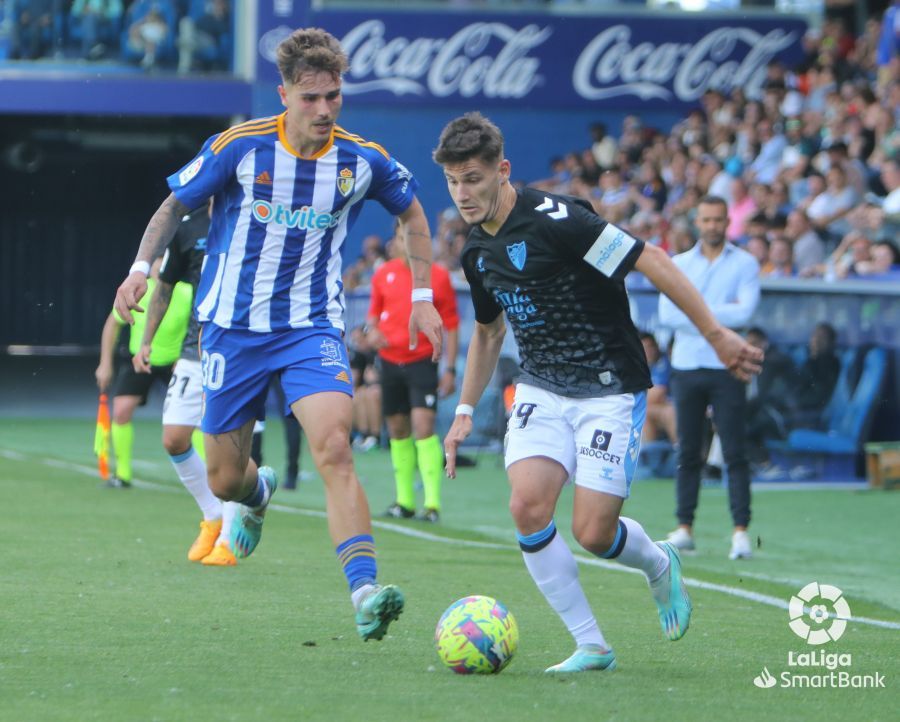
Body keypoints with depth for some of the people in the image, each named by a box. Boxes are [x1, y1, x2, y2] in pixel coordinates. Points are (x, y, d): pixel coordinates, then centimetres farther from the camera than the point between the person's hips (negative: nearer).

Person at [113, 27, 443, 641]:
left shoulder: (362, 160, -5)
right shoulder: (239, 148, -10)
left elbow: (412, 213, 16)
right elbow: (175, 205, 5)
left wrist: (423, 297, 11)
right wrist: (142, 267, -10)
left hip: (313, 327, 0)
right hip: (234, 328, 0)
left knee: (334, 446, -25)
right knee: (225, 481, 6)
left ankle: (366, 593, -31)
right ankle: (258, 494, 46)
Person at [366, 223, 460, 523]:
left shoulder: (438, 276, -3)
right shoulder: (383, 274, 6)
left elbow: (451, 325, 0)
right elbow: (374, 311, 19)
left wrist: (450, 369, -4)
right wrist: (372, 330, -5)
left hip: (422, 361, -4)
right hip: (390, 360, 4)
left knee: (423, 427, -16)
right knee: (398, 430, 8)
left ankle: (433, 503, -17)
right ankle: (404, 500, 18)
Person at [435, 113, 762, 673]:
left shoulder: (554, 220, -20)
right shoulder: (478, 251, 6)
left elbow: (650, 259, -18)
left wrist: (717, 335, -19)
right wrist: (465, 410, 18)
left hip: (610, 390, -6)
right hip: (541, 390, 6)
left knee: (592, 532, -11)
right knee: (528, 506, -16)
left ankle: (659, 566, 26)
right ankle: (590, 645, -4)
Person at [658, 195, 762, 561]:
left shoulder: (745, 264, 4)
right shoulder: (678, 264, 11)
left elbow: (744, 311, -11)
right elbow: (667, 313, -2)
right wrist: (717, 319, -9)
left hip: (727, 369, -3)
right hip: (686, 366, 3)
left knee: (735, 452, -8)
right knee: (688, 452, 5)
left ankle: (740, 530, -10)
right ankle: (684, 527, 10)